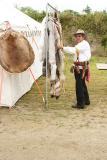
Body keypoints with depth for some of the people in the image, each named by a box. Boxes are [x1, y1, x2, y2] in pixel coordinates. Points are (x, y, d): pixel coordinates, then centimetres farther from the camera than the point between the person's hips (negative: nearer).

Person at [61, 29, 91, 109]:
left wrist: (63, 48, -32)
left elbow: (74, 50, -28)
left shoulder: (84, 44, -14)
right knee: (82, 84, 20)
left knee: (79, 85, -8)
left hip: (81, 68, -11)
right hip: (78, 67, 11)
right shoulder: (80, 44, 20)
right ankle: (86, 100, 33)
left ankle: (80, 103, -2)